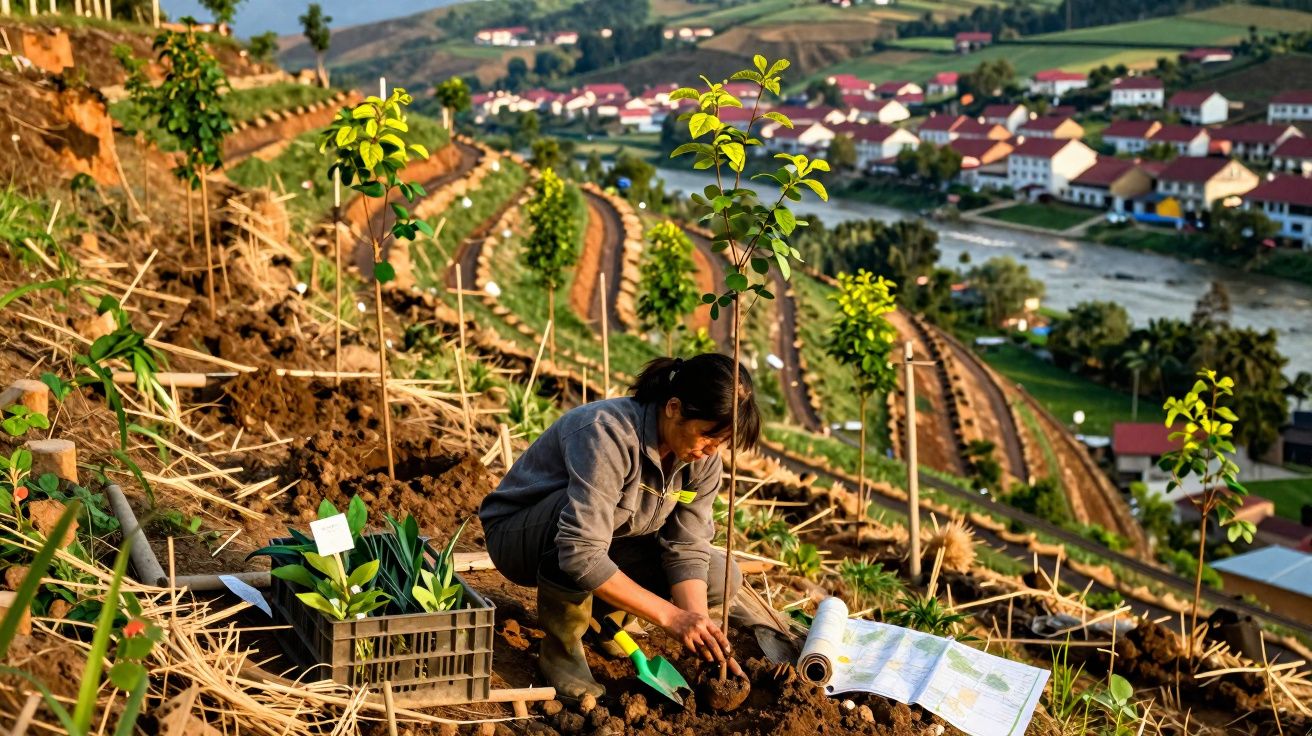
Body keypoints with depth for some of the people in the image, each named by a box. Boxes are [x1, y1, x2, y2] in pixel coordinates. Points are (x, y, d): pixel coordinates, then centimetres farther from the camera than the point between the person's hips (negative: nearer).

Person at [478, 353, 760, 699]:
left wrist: (700, 629, -28)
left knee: (722, 578, -11)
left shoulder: (703, 458, -13)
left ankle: (594, 609, 10)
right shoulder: (608, 434, -35)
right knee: (581, 507, -40)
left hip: (607, 540, 6)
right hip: (520, 537, -6)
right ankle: (561, 647, -18)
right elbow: (580, 554, -42)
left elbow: (687, 550, -12)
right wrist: (671, 616, -41)